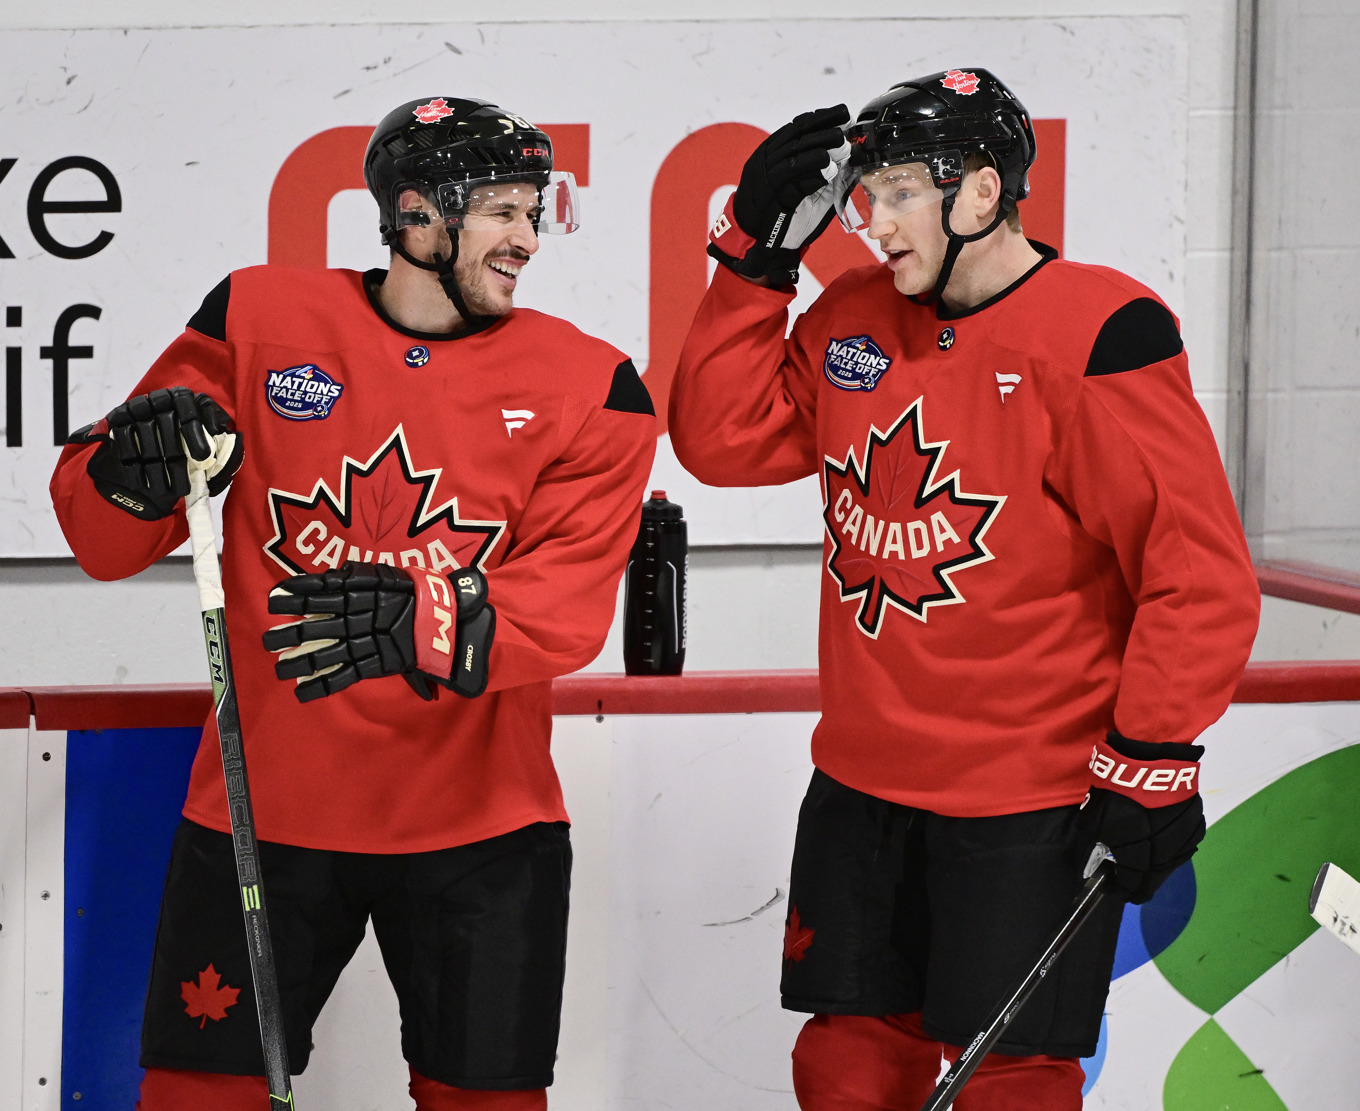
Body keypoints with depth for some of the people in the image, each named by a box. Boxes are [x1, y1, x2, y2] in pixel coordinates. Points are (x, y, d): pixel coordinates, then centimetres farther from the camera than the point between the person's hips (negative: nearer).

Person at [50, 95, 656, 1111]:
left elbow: (568, 606, -11)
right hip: (263, 808, 0)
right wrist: (138, 461, -21)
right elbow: (100, 538, 2)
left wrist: (426, 619, -31)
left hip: (480, 832, 0)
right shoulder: (260, 321, 0)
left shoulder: (590, 387, 0)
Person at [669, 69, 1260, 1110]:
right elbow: (720, 442, 6)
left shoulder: (1098, 332, -14)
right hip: (863, 784, 6)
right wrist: (758, 253, -1)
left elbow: (1199, 567, -14)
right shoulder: (855, 321, 7)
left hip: (1029, 800, -6)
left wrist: (1153, 763, -15)